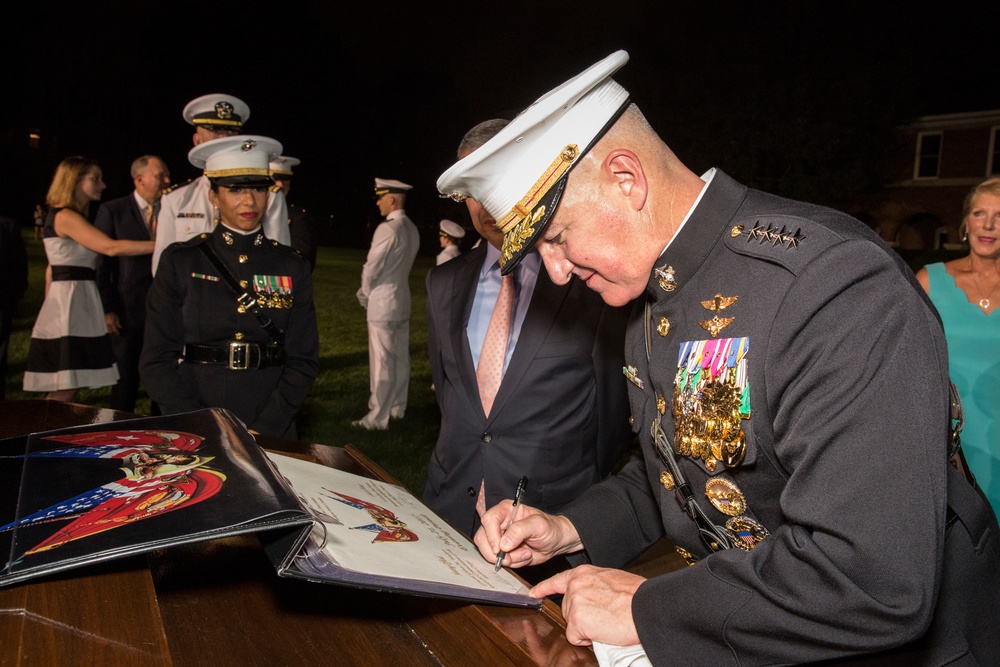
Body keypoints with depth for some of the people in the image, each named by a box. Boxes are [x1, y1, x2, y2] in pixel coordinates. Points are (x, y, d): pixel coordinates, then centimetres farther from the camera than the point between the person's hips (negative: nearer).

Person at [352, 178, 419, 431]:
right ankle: (397, 409, 25)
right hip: (402, 301, 8)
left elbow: (371, 268, -16)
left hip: (382, 304, -8)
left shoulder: (387, 228, -17)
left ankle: (378, 418, 0)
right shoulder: (412, 230, 8)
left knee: (382, 362, -5)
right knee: (400, 358, 14)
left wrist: (364, 296, 2)